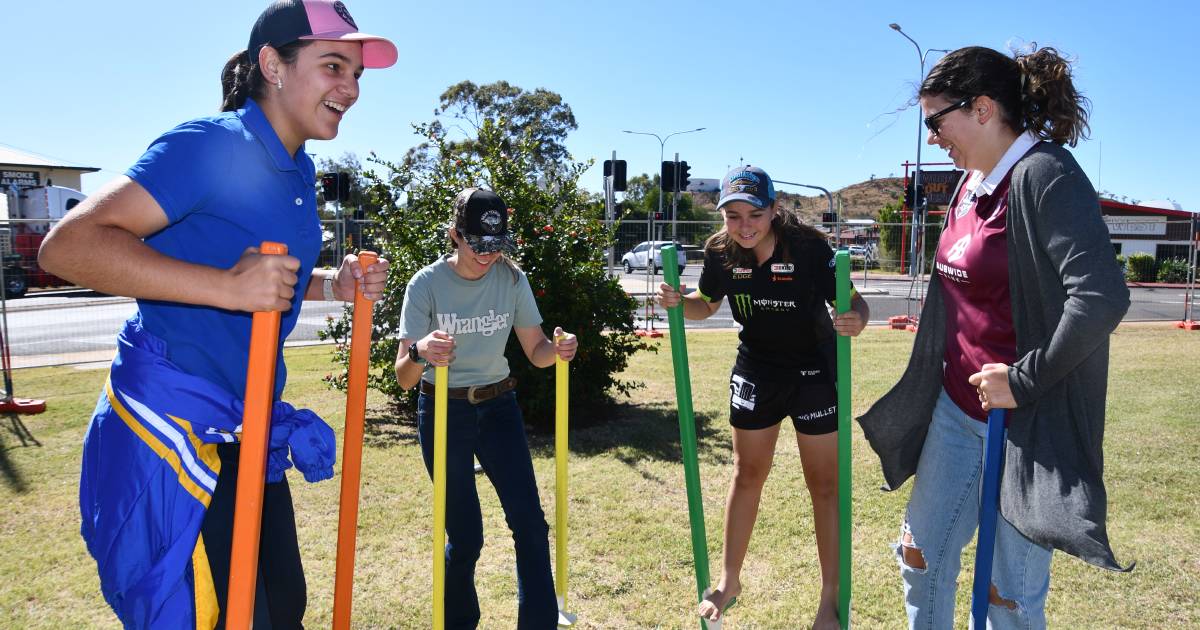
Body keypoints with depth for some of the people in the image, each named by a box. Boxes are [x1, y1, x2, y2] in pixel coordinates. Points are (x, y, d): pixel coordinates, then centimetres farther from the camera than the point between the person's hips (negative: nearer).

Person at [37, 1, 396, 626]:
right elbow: (67, 245, -26)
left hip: (250, 434, 9)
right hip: (171, 431, -9)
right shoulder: (209, 145, -17)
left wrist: (333, 284, 4)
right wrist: (227, 286, -35)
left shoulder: (299, 171, 10)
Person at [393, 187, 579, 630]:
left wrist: (558, 349, -25)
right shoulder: (427, 284, -15)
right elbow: (403, 377, -19)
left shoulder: (512, 278, -6)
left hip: (498, 408, 3)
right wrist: (419, 353, -42)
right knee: (465, 537, 1)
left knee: (530, 524, -3)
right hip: (444, 413, -3)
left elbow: (535, 352, -1)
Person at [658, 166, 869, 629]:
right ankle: (729, 581, 30)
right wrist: (678, 302, -16)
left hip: (814, 373, -3)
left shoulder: (809, 247, -23)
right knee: (747, 475, 14)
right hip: (755, 371, 3)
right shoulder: (719, 251, -12)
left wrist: (857, 318, -43)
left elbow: (850, 301, -20)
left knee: (824, 485, 4)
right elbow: (708, 305, 4)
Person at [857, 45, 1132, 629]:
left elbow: (1102, 297, -30)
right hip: (957, 408, 9)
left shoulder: (1044, 176, -19)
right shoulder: (972, 182, 9)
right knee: (921, 555, 17)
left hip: (1024, 421, -8)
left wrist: (1025, 379, -22)